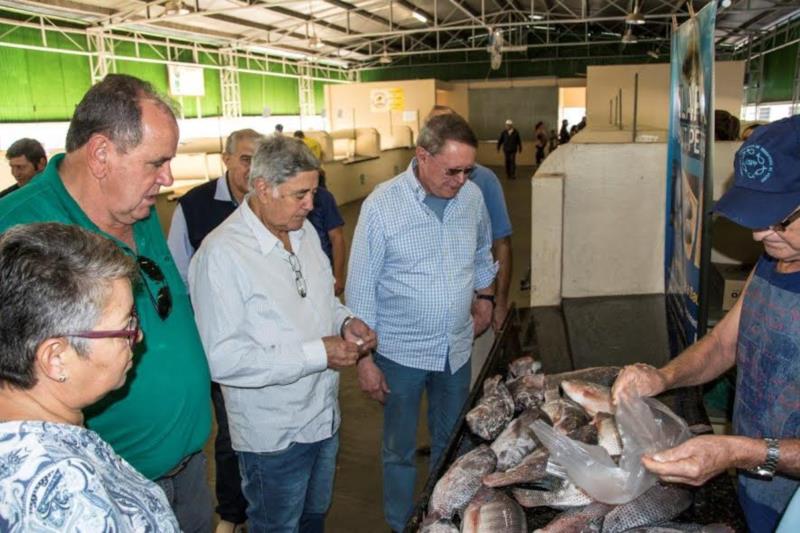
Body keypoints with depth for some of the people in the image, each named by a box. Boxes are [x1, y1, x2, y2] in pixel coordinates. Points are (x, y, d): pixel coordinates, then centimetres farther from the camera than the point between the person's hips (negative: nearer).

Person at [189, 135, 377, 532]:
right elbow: (222, 358, -29)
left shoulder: (305, 231, 1)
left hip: (324, 416, 7)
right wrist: (318, 353, -26)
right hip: (273, 435, -7)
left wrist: (346, 321, -6)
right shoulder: (222, 254, -24)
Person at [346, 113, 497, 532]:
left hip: (457, 348, 4)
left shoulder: (472, 196, -4)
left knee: (451, 444, 21)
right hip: (400, 352, -4)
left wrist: (484, 297, 11)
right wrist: (364, 359, -11)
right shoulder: (382, 205, -16)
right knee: (400, 450, 14)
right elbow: (361, 289, -12)